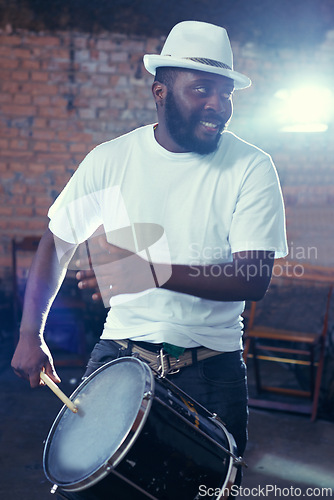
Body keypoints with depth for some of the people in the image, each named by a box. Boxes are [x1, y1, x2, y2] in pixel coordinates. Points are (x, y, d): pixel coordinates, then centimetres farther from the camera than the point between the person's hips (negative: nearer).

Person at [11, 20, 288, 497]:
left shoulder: (251, 168, -9)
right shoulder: (110, 159, -3)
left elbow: (254, 279, -17)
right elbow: (57, 244, 6)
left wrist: (155, 273, -31)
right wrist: (31, 335, -4)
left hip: (212, 367, -1)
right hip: (120, 351, 1)